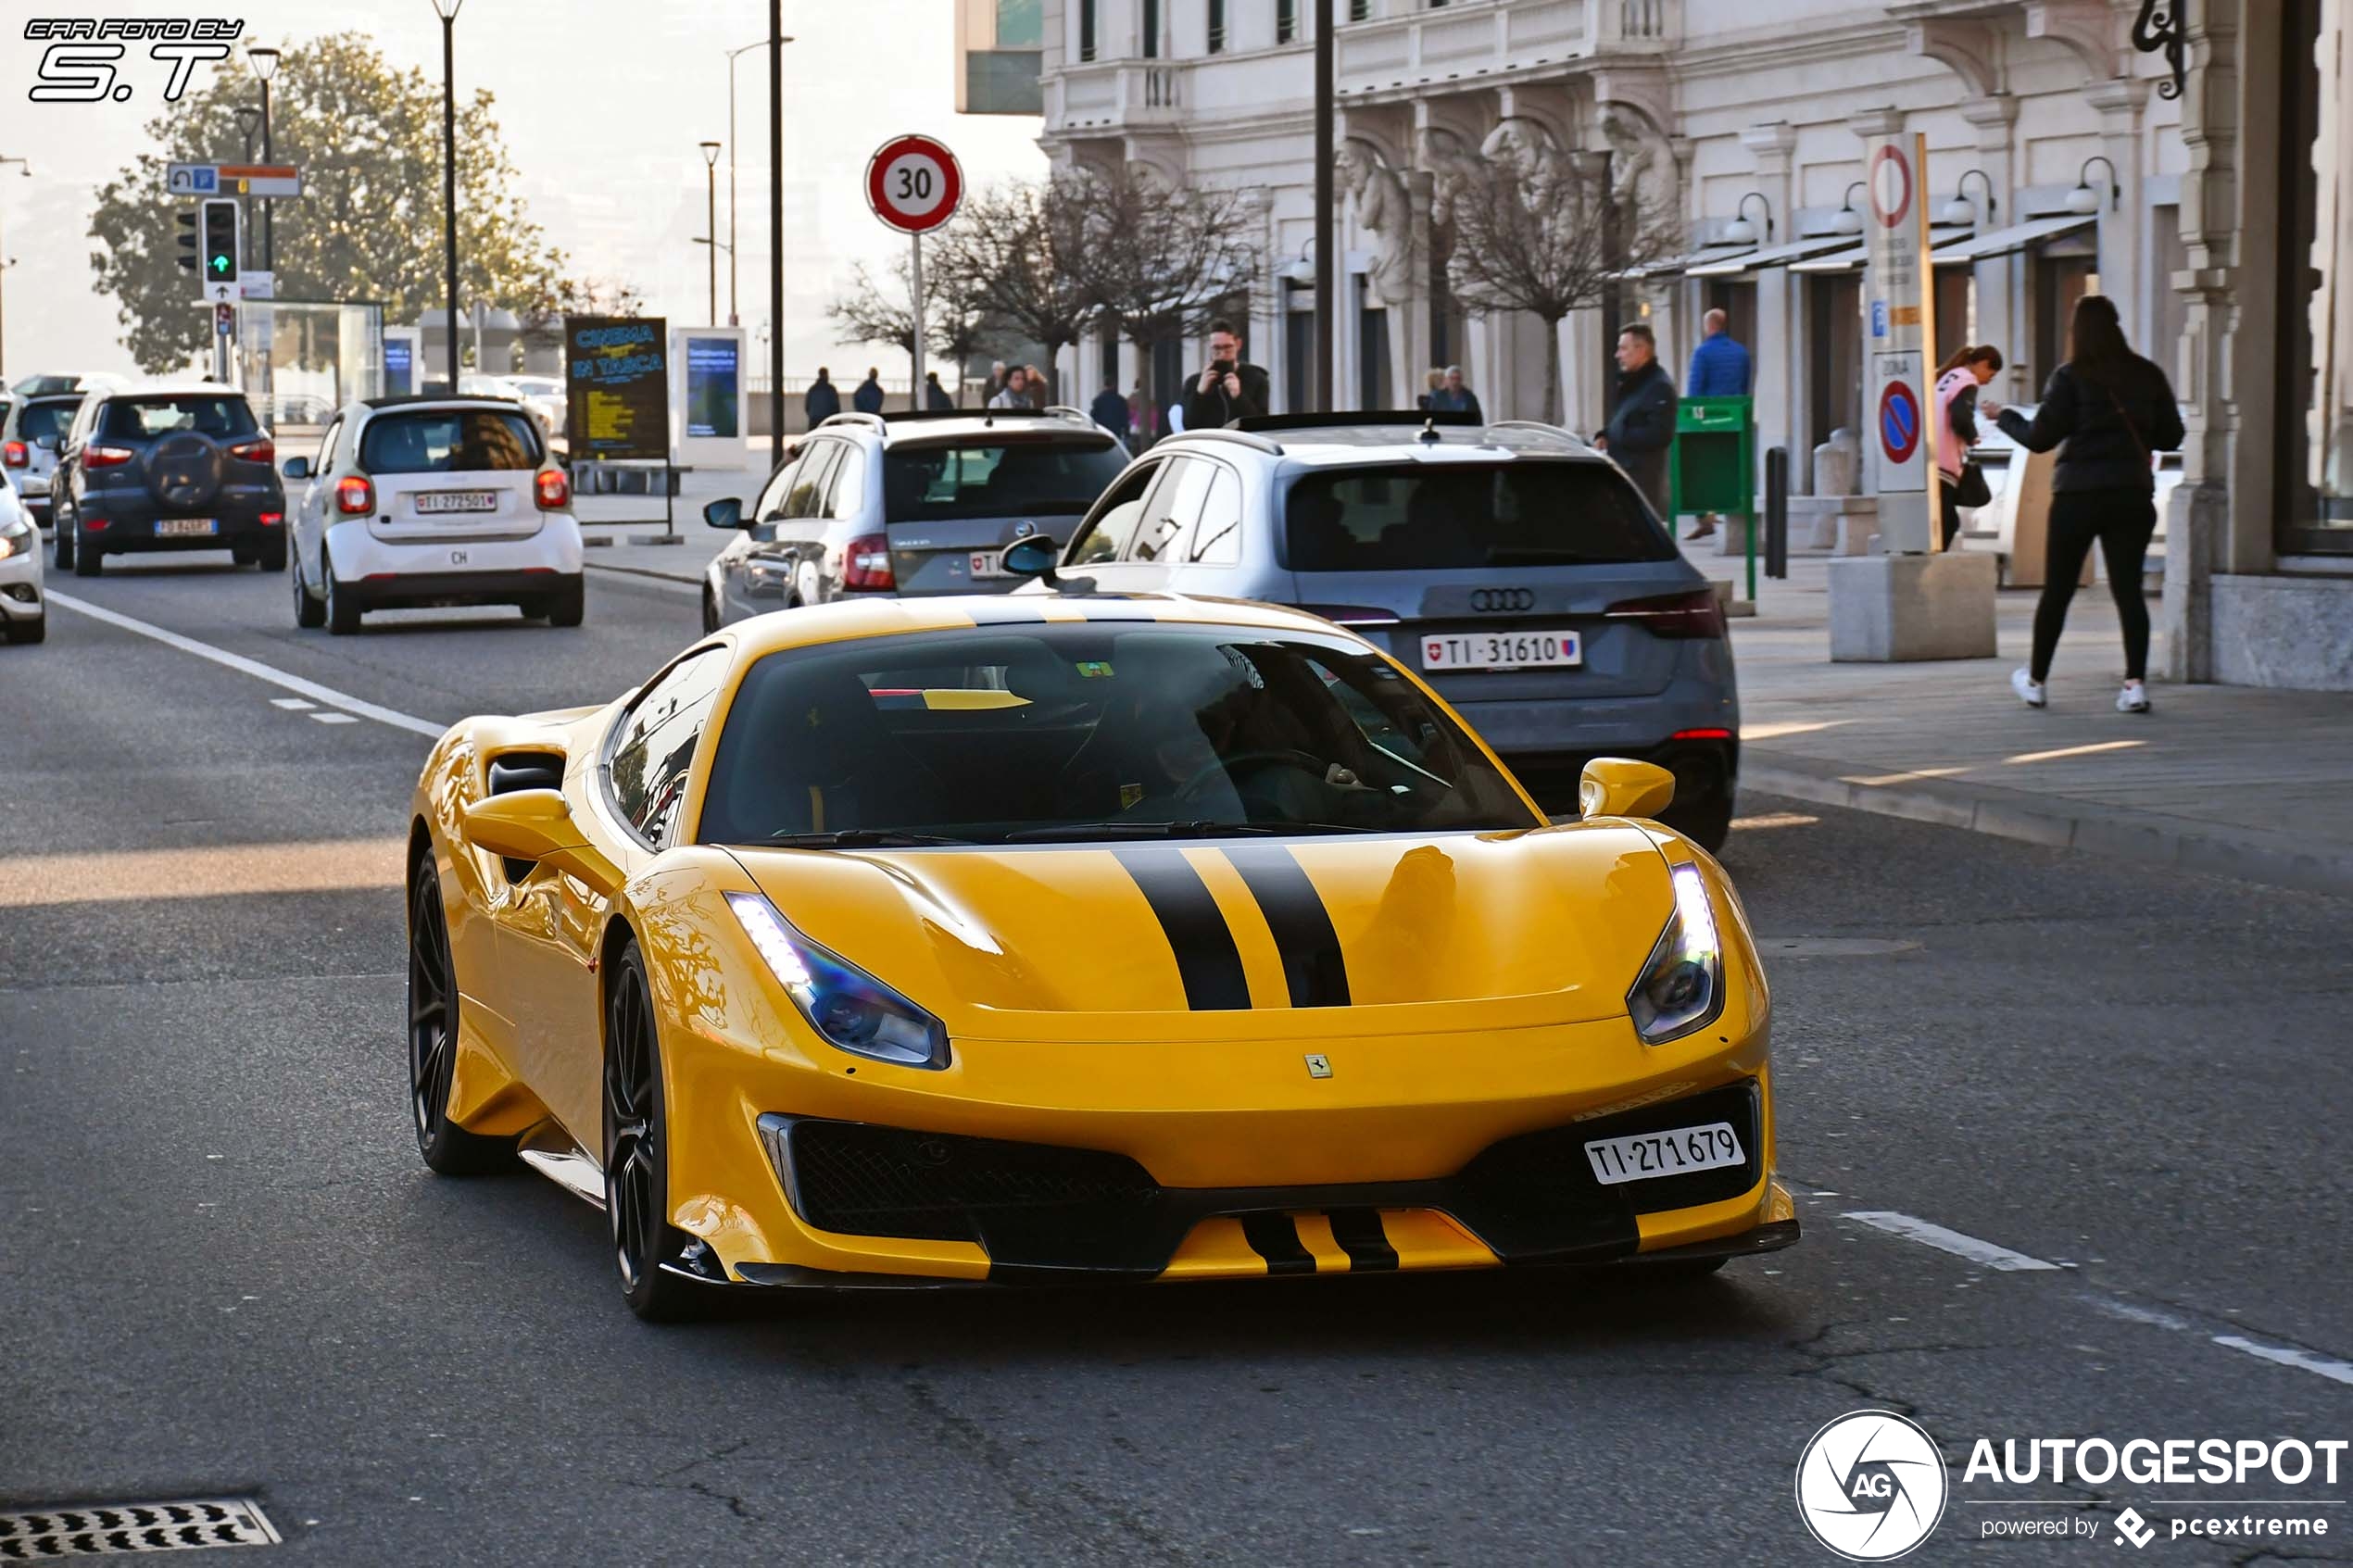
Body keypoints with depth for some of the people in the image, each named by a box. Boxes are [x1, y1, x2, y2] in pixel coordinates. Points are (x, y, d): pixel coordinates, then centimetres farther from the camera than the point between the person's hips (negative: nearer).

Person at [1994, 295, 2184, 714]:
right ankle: (2136, 683, -10)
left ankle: (2035, 681, 18)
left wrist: (2004, 417, 8)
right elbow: (2171, 436, 8)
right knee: (2128, 589, 2)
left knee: (2056, 591, 9)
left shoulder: (2070, 378, -8)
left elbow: (2040, 438, -9)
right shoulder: (2148, 376, 3)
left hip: (2078, 495, -3)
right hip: (2133, 495, 3)